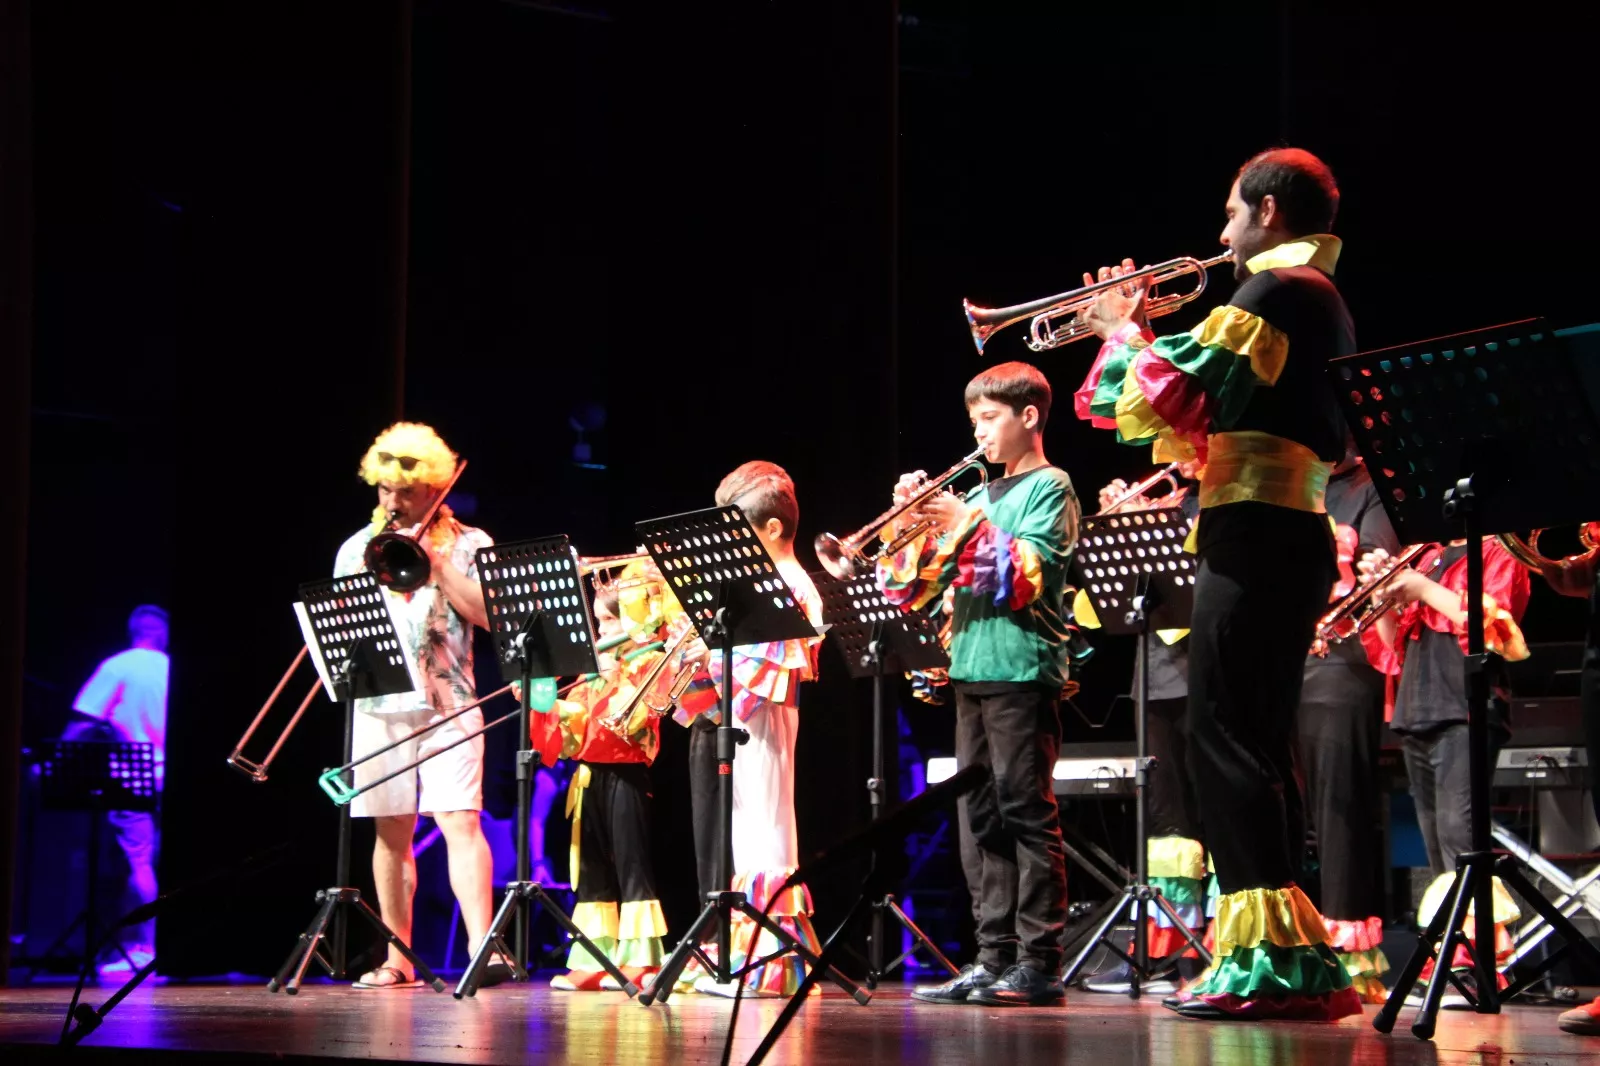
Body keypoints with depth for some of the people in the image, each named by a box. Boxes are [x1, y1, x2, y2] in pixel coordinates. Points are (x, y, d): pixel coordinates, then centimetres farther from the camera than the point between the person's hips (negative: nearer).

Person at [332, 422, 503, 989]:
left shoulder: (468, 544, 5)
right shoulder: (358, 547, 12)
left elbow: (488, 613, -6)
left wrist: (435, 562, -11)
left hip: (447, 705, -3)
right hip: (380, 708, 3)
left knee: (459, 820, -14)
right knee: (392, 832, 5)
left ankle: (482, 947, -21)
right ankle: (398, 958, 11)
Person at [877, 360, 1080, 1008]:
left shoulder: (1049, 488, -1)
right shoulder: (977, 496, 18)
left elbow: (1028, 576, -15)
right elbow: (916, 590, 15)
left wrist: (965, 525, -15)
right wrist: (914, 523, 2)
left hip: (1023, 670, -7)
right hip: (970, 670, 7)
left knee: (1028, 814, -7)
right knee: (983, 820, 6)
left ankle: (1038, 962, -7)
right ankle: (995, 956, 10)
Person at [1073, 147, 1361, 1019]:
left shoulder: (1275, 289, -10)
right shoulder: (1321, 300, 22)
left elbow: (1172, 398, -15)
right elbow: (1218, 418, 23)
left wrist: (1123, 332, 3)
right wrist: (1148, 338, 19)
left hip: (1254, 535, -10)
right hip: (1293, 535, 10)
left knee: (1223, 740, -11)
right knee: (1254, 745, 12)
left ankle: (1267, 956, -15)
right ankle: (1292, 956, 13)